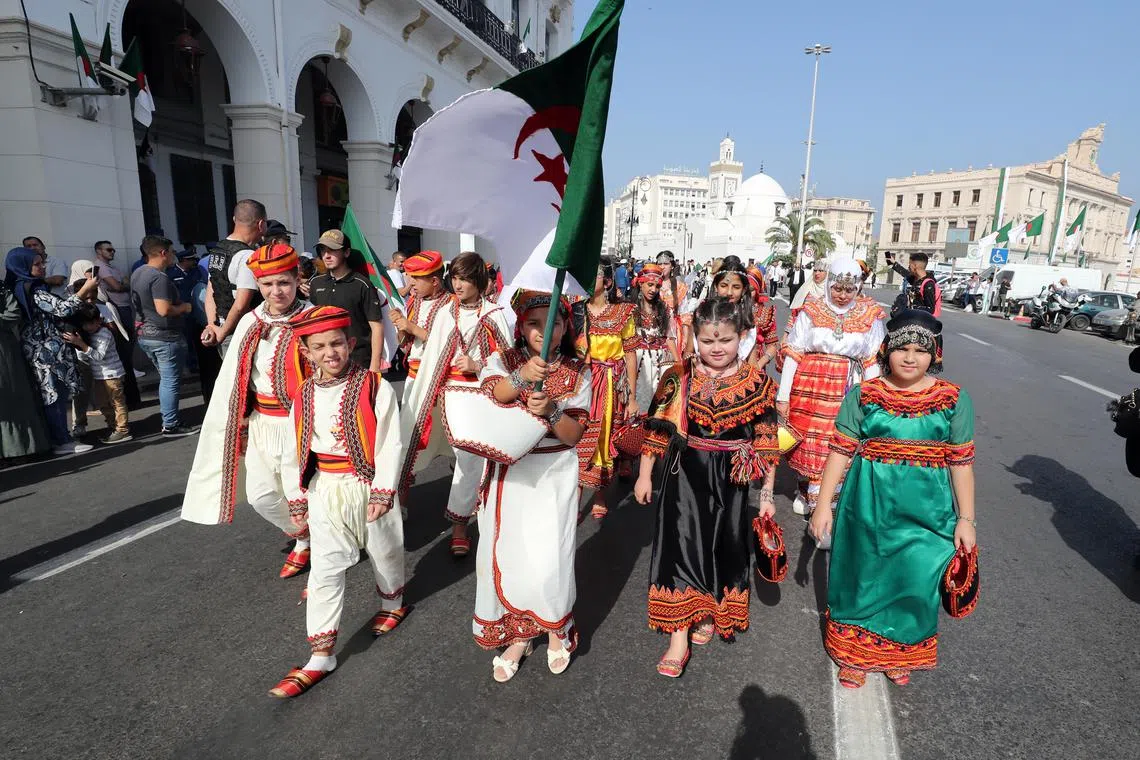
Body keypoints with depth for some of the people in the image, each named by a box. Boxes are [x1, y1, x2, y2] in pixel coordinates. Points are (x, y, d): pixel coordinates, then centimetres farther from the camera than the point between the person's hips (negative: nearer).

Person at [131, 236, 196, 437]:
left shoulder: (137, 273, 11)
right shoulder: (159, 277, -21)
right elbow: (164, 310, -28)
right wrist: (184, 307, -12)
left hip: (145, 335, 10)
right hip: (165, 337, -10)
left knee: (166, 379, 19)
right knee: (171, 382, -1)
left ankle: (170, 418, 26)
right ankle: (170, 426, 5)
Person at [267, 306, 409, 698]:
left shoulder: (375, 387, -14)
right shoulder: (304, 396, 0)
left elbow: (389, 444, -15)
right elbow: (298, 452, 8)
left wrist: (382, 491, -17)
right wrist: (297, 499, 10)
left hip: (368, 486, -3)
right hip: (324, 491, 3)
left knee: (384, 552, 17)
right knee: (325, 570, 5)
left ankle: (392, 603, 48)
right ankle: (321, 655, 15)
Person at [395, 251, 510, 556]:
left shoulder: (493, 315, -4)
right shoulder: (445, 312, 6)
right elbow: (432, 357, 5)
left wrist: (477, 365, -16)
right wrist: (423, 398, 2)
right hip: (445, 392, 3)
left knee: (469, 458, 3)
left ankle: (459, 523, 16)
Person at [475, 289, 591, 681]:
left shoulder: (577, 373, -2)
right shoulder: (502, 360, 0)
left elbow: (574, 434, -6)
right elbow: (486, 398, -22)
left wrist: (551, 411, -25)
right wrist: (522, 377, -39)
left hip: (554, 475, -1)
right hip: (507, 472, 2)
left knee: (546, 559, -3)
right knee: (505, 555, 7)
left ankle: (557, 627, 29)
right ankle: (517, 634, 32)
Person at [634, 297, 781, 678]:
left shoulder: (756, 383, -5)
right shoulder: (679, 378, -5)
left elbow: (766, 442, -1)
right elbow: (658, 429, 1)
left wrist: (767, 493, 1)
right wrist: (645, 475, 3)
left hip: (731, 479, 1)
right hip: (685, 475, 0)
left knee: (724, 546, 14)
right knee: (681, 545, -3)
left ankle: (711, 613, 41)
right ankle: (679, 637, 9)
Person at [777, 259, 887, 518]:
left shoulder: (870, 316, 4)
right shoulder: (811, 311, -1)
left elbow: (872, 362, 7)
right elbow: (792, 354, -2)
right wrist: (783, 395, -5)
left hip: (847, 391, 1)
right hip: (809, 387, 0)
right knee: (806, 441, 8)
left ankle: (814, 495, 19)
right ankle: (805, 488, 31)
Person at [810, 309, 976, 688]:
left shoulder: (954, 399, -1)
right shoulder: (863, 395, -4)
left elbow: (961, 462, 3)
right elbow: (840, 451, -3)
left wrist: (966, 518, 2)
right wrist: (823, 505, -4)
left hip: (926, 510, 1)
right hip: (868, 505, 0)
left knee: (915, 582, 10)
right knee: (863, 576, 12)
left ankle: (900, 651, 39)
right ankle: (855, 652, 35)